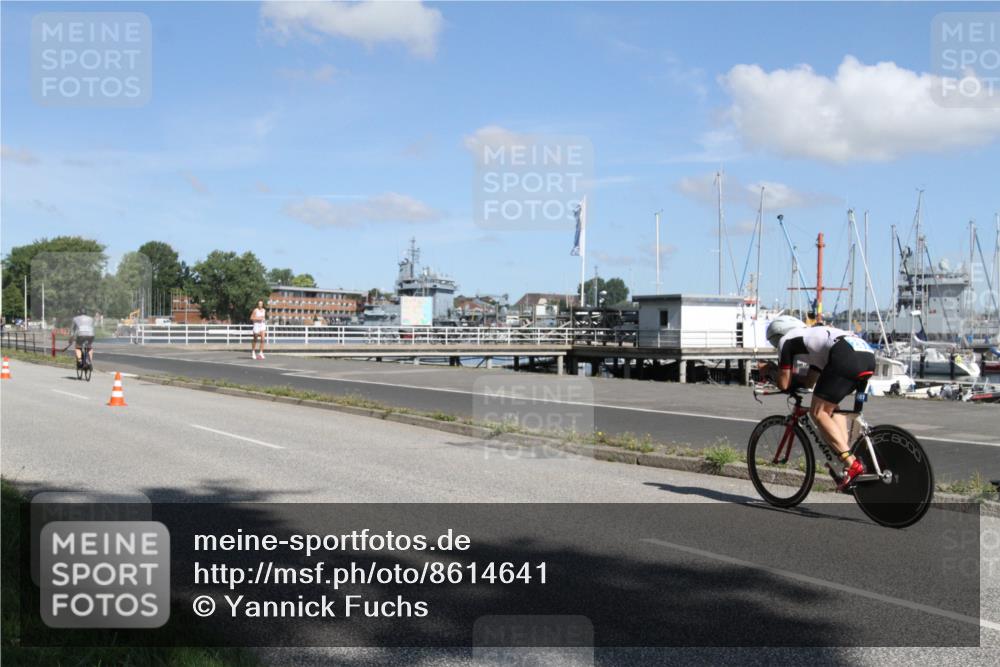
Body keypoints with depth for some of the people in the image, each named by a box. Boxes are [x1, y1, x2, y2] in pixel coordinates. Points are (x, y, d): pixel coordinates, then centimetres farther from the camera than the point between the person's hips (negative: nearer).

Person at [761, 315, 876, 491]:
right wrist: (781, 373, 44)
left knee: (818, 412, 0)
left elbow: (784, 384, 15)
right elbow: (810, 382, 43)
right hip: (868, 356, 8)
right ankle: (846, 450, 12)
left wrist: (771, 372, 34)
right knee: (830, 406, 26)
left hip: (846, 356, -8)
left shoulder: (786, 340, 17)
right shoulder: (813, 335, 39)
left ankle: (852, 465, -10)